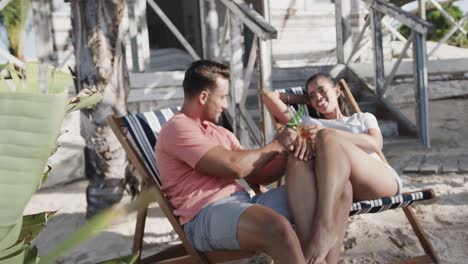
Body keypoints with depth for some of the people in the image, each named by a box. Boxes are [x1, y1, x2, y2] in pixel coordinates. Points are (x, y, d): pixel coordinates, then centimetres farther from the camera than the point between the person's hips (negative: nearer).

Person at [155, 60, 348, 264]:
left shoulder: (220, 133, 24)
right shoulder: (177, 129, -4)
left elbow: (256, 175, 19)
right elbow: (234, 167, -15)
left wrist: (289, 151, 2)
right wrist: (276, 146, 1)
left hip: (243, 203, 8)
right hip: (206, 216, -8)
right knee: (278, 228, -39)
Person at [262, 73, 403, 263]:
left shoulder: (364, 118, 32)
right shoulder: (307, 123, 33)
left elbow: (375, 144, 6)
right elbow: (267, 96, 32)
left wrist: (328, 133, -7)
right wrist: (301, 99, 41)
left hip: (383, 181, -1)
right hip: (338, 187, 1)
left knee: (326, 137, -28)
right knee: (298, 162, -33)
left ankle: (325, 229, -44)